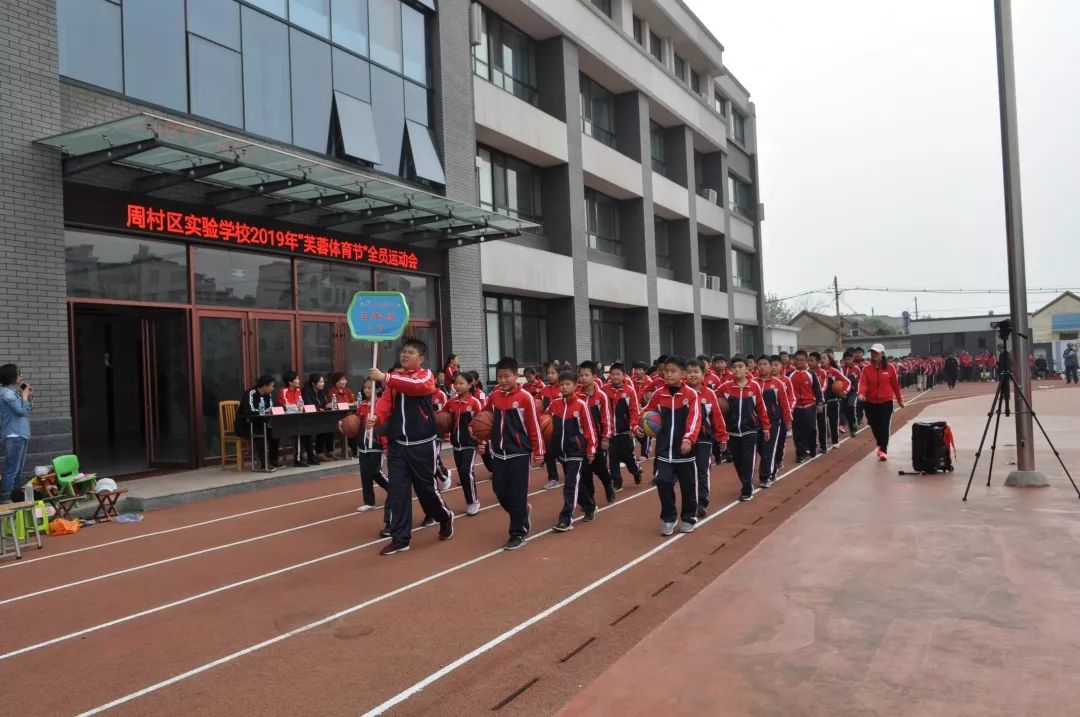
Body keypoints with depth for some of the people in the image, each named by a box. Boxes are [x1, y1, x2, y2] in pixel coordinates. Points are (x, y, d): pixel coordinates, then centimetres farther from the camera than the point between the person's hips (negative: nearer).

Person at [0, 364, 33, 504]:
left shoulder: (15, 391, 14)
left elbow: (28, 410, 20)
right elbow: (22, 410, -20)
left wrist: (30, 395, 8)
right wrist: (25, 395, -9)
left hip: (21, 434, 10)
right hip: (14, 436, -10)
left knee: (20, 468, 15)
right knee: (12, 469, -8)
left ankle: (16, 495, 23)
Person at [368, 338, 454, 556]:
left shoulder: (426, 375, -4)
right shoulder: (394, 378, 10)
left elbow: (416, 385, -27)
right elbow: (386, 401, -5)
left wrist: (385, 377, -37)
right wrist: (376, 417, -27)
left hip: (422, 444, -4)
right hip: (396, 443, 4)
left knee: (425, 487, 6)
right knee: (397, 490, 2)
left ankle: (445, 517, 33)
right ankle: (400, 538, 11)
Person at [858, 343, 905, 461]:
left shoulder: (890, 368, -3)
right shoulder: (866, 369, -1)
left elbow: (895, 384, 3)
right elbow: (863, 383, -12)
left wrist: (899, 399, 10)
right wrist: (861, 393, -32)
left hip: (886, 402, -2)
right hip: (870, 402, 2)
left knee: (884, 427, -7)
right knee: (875, 426, 13)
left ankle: (883, 450, 0)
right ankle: (881, 445, 38)